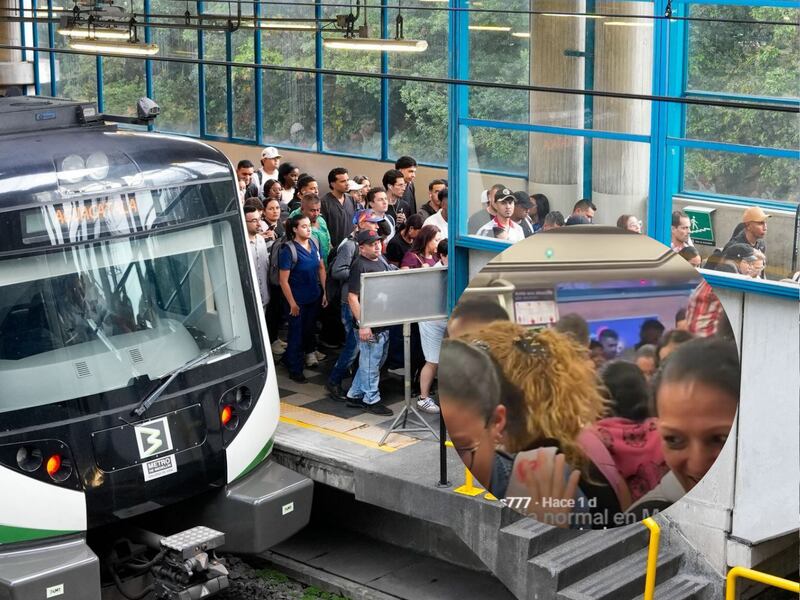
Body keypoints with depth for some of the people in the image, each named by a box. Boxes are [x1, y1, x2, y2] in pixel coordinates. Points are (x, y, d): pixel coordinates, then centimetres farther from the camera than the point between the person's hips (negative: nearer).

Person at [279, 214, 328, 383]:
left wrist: (324, 292, 7)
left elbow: (321, 268, 9)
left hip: (314, 297, 5)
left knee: (308, 330, 19)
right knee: (297, 334, 7)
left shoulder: (313, 244, -3)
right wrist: (292, 304, -15)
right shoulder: (288, 251, -21)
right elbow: (284, 281, -18)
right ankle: (295, 371, 20)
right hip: (298, 300, -5)